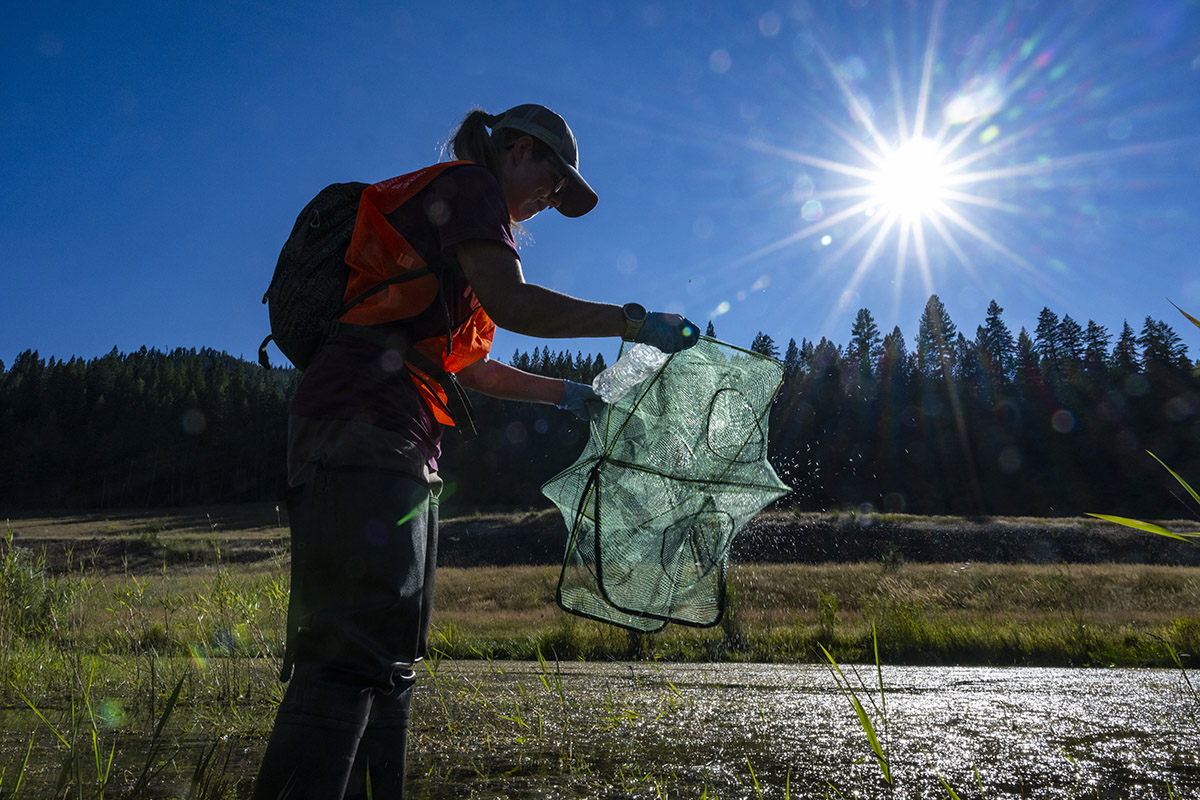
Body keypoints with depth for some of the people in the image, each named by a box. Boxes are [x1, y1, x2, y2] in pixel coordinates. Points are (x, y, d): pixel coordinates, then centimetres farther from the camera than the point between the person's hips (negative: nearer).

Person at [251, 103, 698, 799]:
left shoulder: (448, 203, 32)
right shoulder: (468, 185, 3)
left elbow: (469, 365, 33)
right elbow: (511, 302, -15)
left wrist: (563, 392, 37)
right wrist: (634, 321, -8)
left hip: (401, 451, 11)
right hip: (366, 434, -11)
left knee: (390, 657, 8)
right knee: (356, 652, -16)